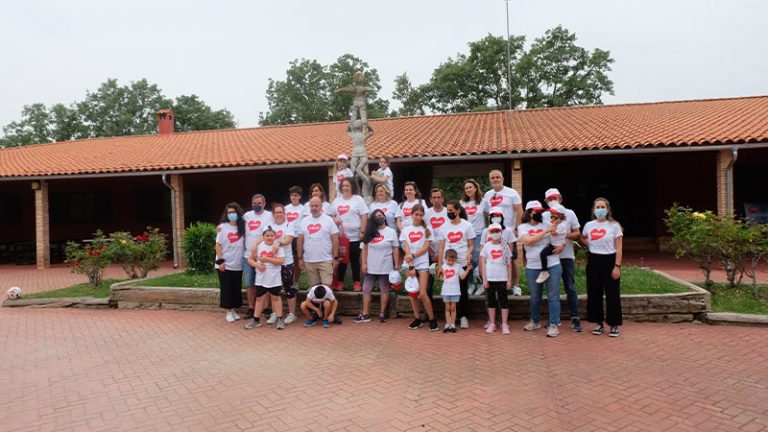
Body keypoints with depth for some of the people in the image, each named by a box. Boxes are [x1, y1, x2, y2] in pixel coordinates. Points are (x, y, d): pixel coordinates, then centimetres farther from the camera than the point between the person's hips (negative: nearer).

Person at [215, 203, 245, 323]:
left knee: (237, 288, 9)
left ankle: (234, 309, 22)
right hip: (225, 264, -3)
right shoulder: (222, 227, -5)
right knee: (226, 288, 3)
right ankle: (228, 311, 13)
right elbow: (218, 245, -4)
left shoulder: (242, 227, 3)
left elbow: (245, 243, 9)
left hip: (238, 265, 3)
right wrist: (220, 261, -10)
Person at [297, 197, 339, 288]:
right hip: (308, 261, 3)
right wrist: (300, 258, 6)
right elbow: (300, 241, 10)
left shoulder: (328, 220, -1)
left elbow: (335, 240, -2)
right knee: (313, 287, 10)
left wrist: (335, 258, -6)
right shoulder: (304, 221, 8)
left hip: (325, 260, -3)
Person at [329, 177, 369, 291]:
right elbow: (331, 215, 16)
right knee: (341, 260, 8)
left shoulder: (358, 199, -1)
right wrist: (335, 220, -6)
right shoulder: (337, 200, 10)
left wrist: (362, 231, -12)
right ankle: (340, 282, 17)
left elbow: (364, 216, -6)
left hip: (354, 236, -3)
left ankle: (356, 282, 14)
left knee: (355, 260, 5)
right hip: (340, 235, 3)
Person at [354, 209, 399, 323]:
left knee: (384, 290, 7)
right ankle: (365, 314, 10)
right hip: (371, 267, 3)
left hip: (385, 267, -3)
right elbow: (365, 248, 7)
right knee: (366, 290, 4)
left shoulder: (391, 232, -1)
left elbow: (395, 249, -3)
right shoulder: (370, 232, 8)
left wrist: (396, 265, -8)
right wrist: (364, 263, 0)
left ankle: (382, 313, 17)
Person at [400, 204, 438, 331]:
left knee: (422, 293, -11)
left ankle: (432, 319, 2)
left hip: (422, 264, -3)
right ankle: (417, 319, 17)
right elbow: (406, 249, -1)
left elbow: (426, 247, -4)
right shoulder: (405, 230, 8)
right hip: (409, 265, 3)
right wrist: (411, 266, -11)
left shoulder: (427, 229, 4)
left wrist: (413, 255, -16)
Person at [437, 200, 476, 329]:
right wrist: (439, 265, 3)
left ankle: (463, 317, 13)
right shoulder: (444, 227, 8)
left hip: (463, 263, -2)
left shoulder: (467, 225, 2)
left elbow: (471, 245, 3)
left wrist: (468, 254, -18)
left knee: (463, 290, 2)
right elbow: (441, 248, 8)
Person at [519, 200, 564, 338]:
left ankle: (554, 325, 7)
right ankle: (535, 321, 32)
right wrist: (545, 231, -17)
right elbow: (528, 240, -16)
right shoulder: (523, 227, 3)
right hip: (532, 267, 0)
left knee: (553, 296, 0)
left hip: (552, 266, 0)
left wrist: (562, 244, -8)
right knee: (535, 297, 14)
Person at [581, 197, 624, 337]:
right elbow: (583, 239, 25)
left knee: (612, 294, 1)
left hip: (609, 260, -3)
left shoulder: (614, 226, -6)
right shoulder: (589, 225, 4)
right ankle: (599, 323, 19)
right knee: (594, 293, 7)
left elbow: (618, 249, -6)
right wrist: (591, 245, 7)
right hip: (593, 261, 4)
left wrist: (617, 266, -12)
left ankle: (614, 325, 12)